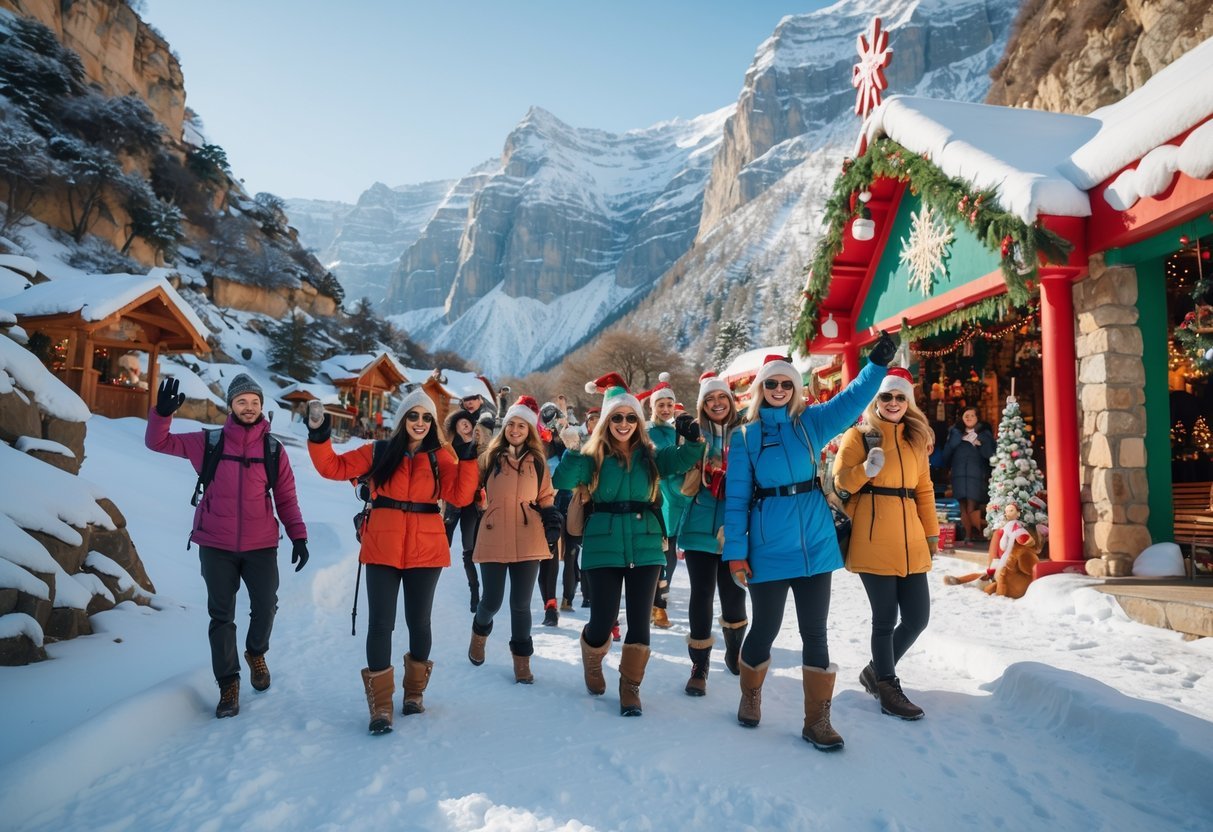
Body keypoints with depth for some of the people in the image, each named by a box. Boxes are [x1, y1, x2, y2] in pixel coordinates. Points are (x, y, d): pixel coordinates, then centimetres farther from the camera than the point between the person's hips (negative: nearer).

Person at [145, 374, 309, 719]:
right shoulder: (208, 443, -1)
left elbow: (286, 499, 4)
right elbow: (158, 442, 3)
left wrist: (298, 536, -4)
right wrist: (163, 413, -15)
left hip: (261, 546, 1)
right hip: (216, 546, 0)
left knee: (266, 606, 7)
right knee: (221, 616, 8)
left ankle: (256, 654, 38)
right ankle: (228, 683, 22)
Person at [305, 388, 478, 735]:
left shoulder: (441, 458, 4)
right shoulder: (378, 453, 4)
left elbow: (460, 496, -8)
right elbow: (334, 467, 3)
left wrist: (467, 457, -15)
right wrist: (319, 435, -10)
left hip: (425, 551, 1)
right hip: (383, 550, 0)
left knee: (419, 622, 12)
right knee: (381, 623, -2)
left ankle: (415, 691, 32)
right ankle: (380, 705, 9)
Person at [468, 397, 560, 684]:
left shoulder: (537, 462, 8)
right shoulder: (490, 457, 4)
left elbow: (545, 497, 15)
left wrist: (552, 519, 1)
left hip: (528, 542, 1)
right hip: (494, 540, -1)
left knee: (521, 603, 5)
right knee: (492, 601, 4)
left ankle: (522, 659, 23)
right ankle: (480, 632, 39)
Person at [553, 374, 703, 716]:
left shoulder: (649, 456, 8)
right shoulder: (594, 456, 2)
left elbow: (682, 460, -5)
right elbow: (562, 481, -11)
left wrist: (693, 440, -22)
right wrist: (573, 450, -24)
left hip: (645, 546, 2)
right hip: (605, 547, -2)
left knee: (639, 621, 2)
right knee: (603, 621, 0)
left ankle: (630, 686, 21)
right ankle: (592, 662, 35)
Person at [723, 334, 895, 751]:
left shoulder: (811, 422, 7)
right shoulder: (745, 436, 2)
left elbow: (852, 398, -5)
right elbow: (736, 497, -1)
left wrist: (878, 363, -21)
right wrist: (735, 552, -6)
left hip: (814, 542, 2)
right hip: (768, 547, -1)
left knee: (814, 632, 5)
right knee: (765, 628, 9)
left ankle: (817, 719, 17)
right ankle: (750, 695, 36)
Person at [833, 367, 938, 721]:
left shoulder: (915, 439, 17)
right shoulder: (858, 435, 1)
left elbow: (924, 489, 18)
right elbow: (840, 482, -3)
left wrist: (931, 531, 13)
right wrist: (866, 470, -22)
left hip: (910, 540, 5)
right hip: (873, 540, -5)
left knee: (917, 618, 5)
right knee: (886, 618, 0)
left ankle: (876, 671, 29)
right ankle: (887, 690, 19)